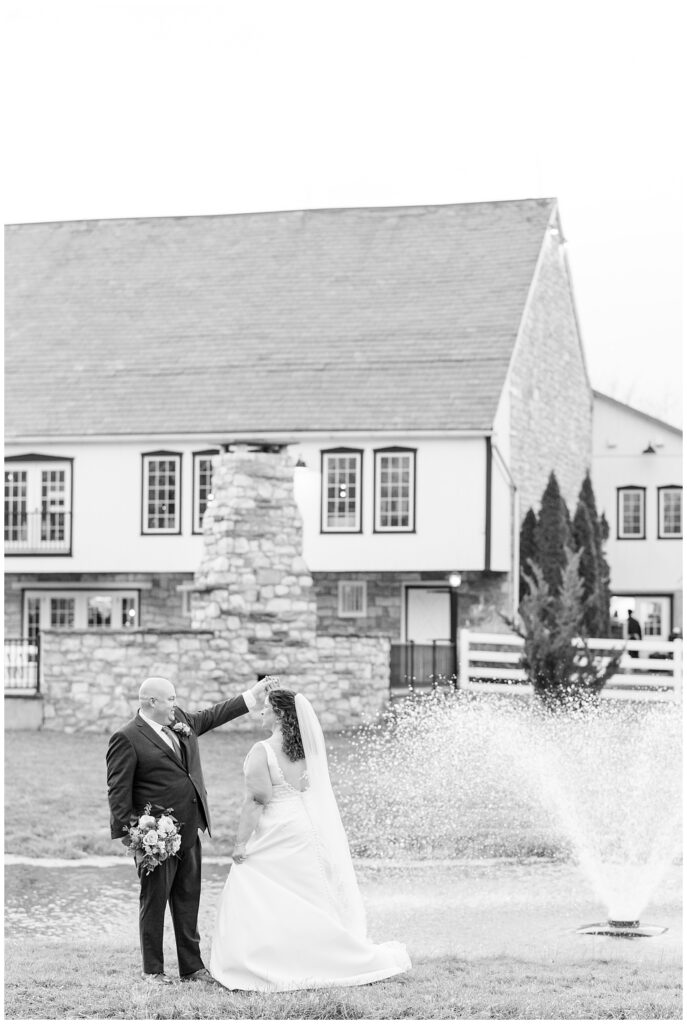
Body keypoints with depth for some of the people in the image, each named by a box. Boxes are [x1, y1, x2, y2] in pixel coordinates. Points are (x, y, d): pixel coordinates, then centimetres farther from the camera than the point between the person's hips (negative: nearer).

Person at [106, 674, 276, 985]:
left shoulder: (181, 720, 10)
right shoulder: (126, 739, -12)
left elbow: (213, 715, 26)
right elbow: (118, 792, -12)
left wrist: (253, 696, 24)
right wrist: (131, 836, -16)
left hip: (189, 831, 7)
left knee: (188, 902, 12)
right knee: (154, 902, 4)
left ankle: (191, 967, 19)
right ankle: (152, 969, 15)